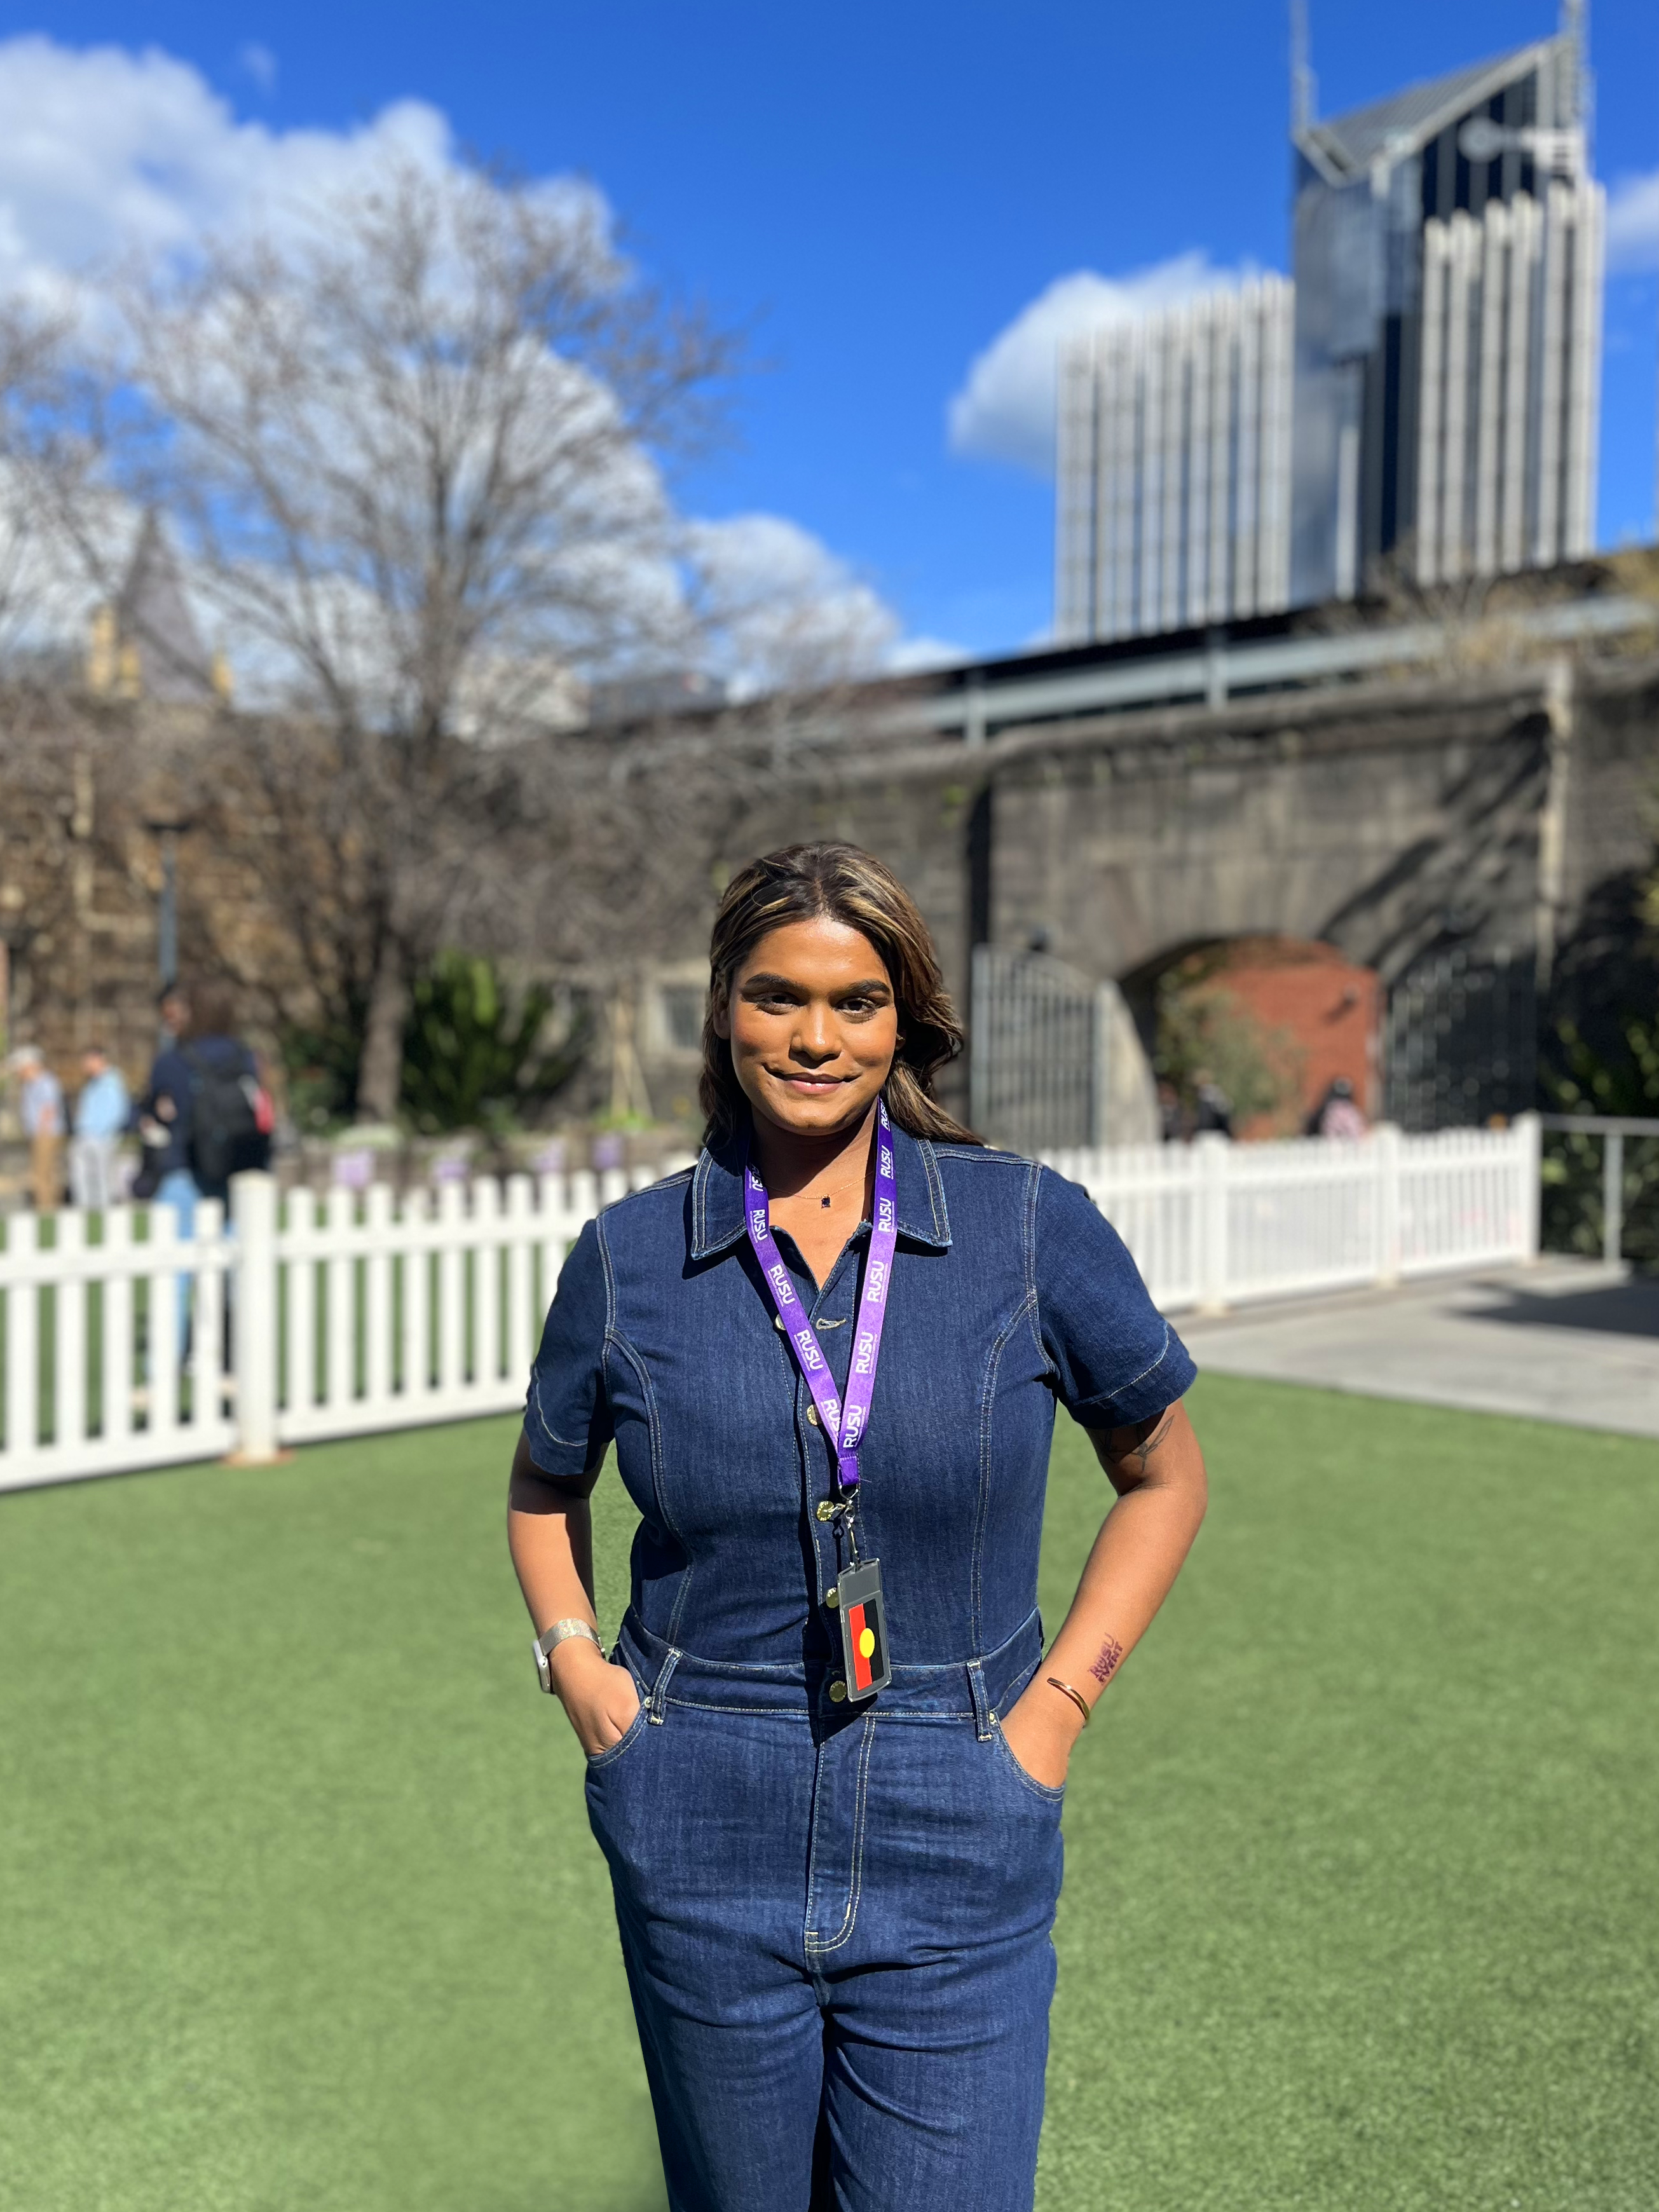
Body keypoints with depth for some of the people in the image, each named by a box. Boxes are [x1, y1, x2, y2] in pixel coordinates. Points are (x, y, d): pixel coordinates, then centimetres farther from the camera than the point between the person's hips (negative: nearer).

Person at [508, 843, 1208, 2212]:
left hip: (954, 1850, -1)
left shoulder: (1033, 1227, -7)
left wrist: (1060, 1701, -2)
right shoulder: (630, 1257, -4)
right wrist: (573, 1660, -1)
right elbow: (545, 1488, 14)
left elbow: (1164, 1471, 6)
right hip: (703, 1848, 2)